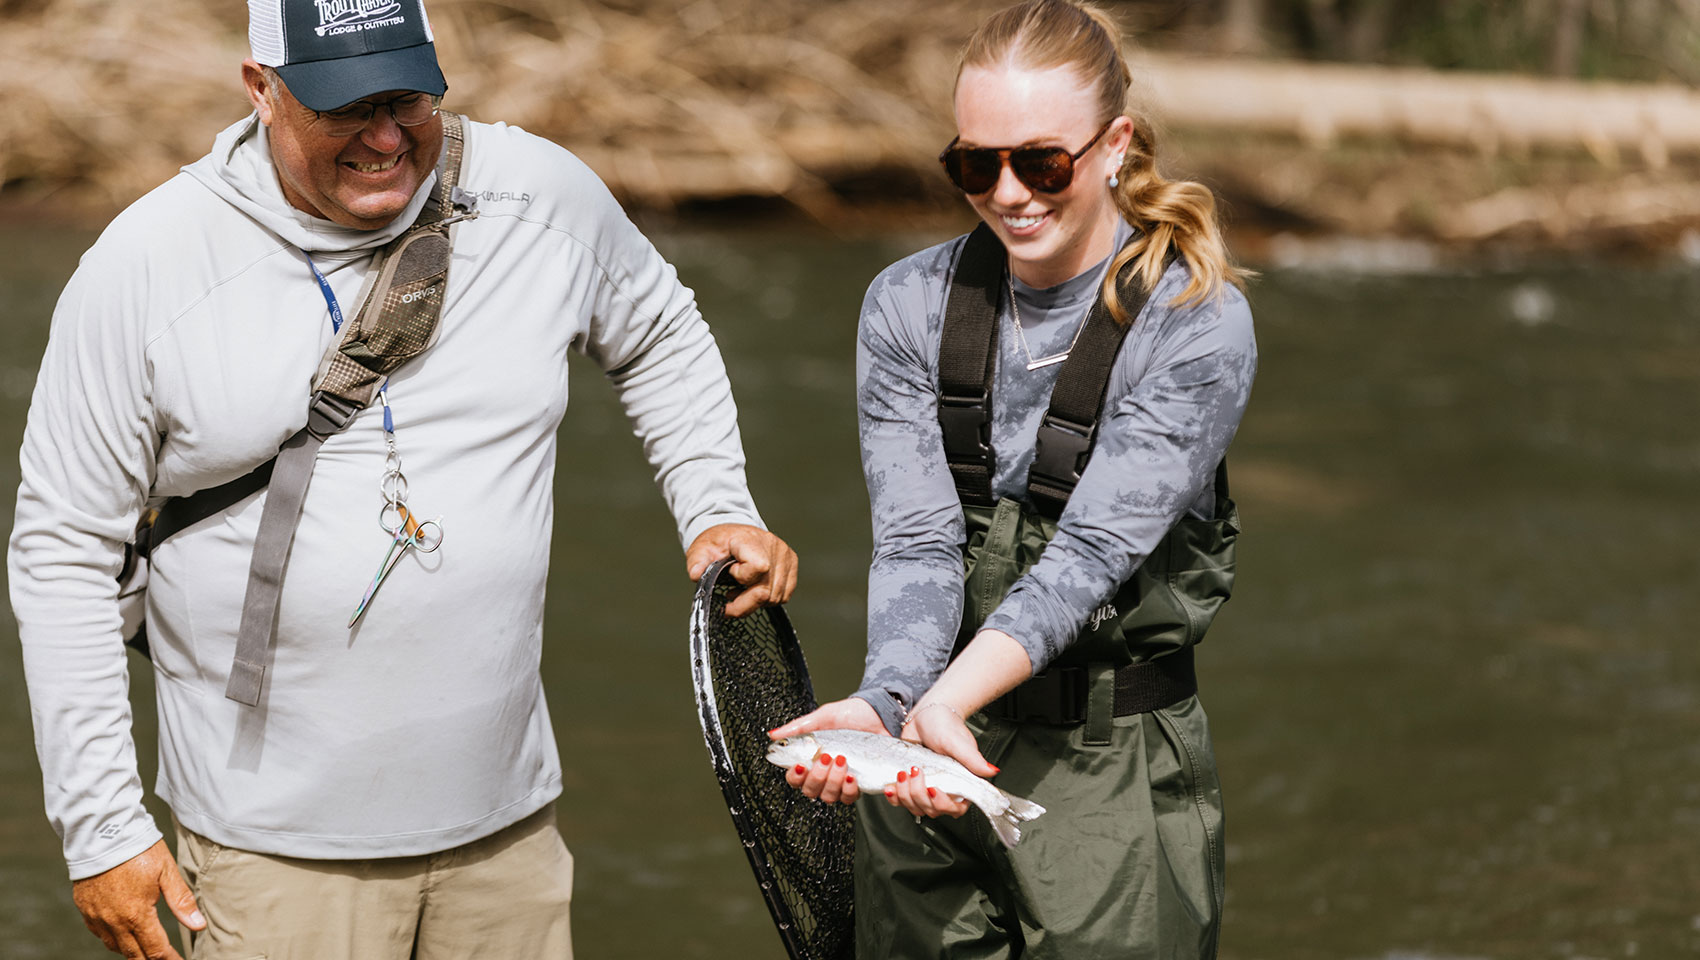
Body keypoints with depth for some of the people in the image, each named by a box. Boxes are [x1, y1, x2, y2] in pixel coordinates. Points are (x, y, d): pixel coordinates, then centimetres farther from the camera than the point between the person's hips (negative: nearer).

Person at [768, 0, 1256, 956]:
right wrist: (884, 704, -30)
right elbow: (917, 546, -10)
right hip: (931, 766, 3)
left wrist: (948, 700, -35)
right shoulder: (908, 306, -1)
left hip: (1116, 769, -3)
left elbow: (1089, 554, -20)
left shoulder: (1199, 328, -11)